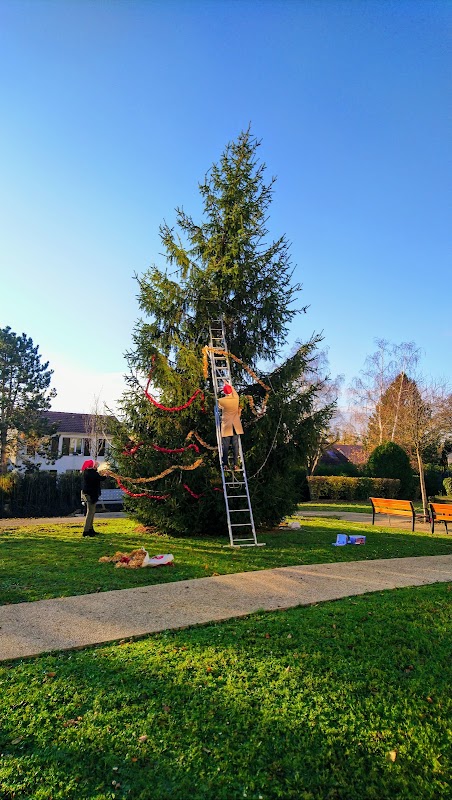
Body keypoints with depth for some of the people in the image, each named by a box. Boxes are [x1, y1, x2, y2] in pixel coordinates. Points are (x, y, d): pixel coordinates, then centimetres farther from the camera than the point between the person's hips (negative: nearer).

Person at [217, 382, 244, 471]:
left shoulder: (221, 401, -8)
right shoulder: (236, 399, -1)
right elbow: (235, 393, 21)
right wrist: (229, 385, 35)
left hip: (226, 426, -1)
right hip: (236, 426, 2)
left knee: (226, 446, 3)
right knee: (235, 445, 2)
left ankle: (225, 464, 4)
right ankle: (235, 464, 1)